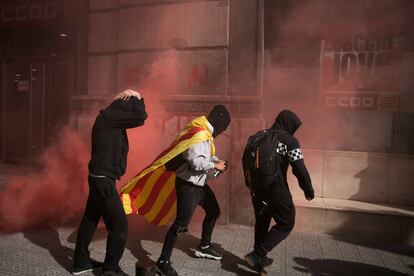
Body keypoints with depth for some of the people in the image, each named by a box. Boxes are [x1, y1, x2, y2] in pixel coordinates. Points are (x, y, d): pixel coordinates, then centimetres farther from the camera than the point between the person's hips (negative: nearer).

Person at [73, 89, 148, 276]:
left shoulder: (110, 118, 11)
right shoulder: (108, 116, -17)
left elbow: (133, 118, 15)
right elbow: (140, 117, -22)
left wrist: (134, 100, 4)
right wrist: (137, 99, -5)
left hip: (99, 177, 10)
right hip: (103, 179, -10)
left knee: (90, 219, 19)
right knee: (119, 224, -1)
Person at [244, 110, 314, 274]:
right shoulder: (289, 140, -9)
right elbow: (299, 169, -12)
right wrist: (308, 190, 0)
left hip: (256, 187, 7)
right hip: (276, 189, -7)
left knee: (261, 222, 20)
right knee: (286, 224, 8)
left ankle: (259, 259, 30)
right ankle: (257, 255, 1)